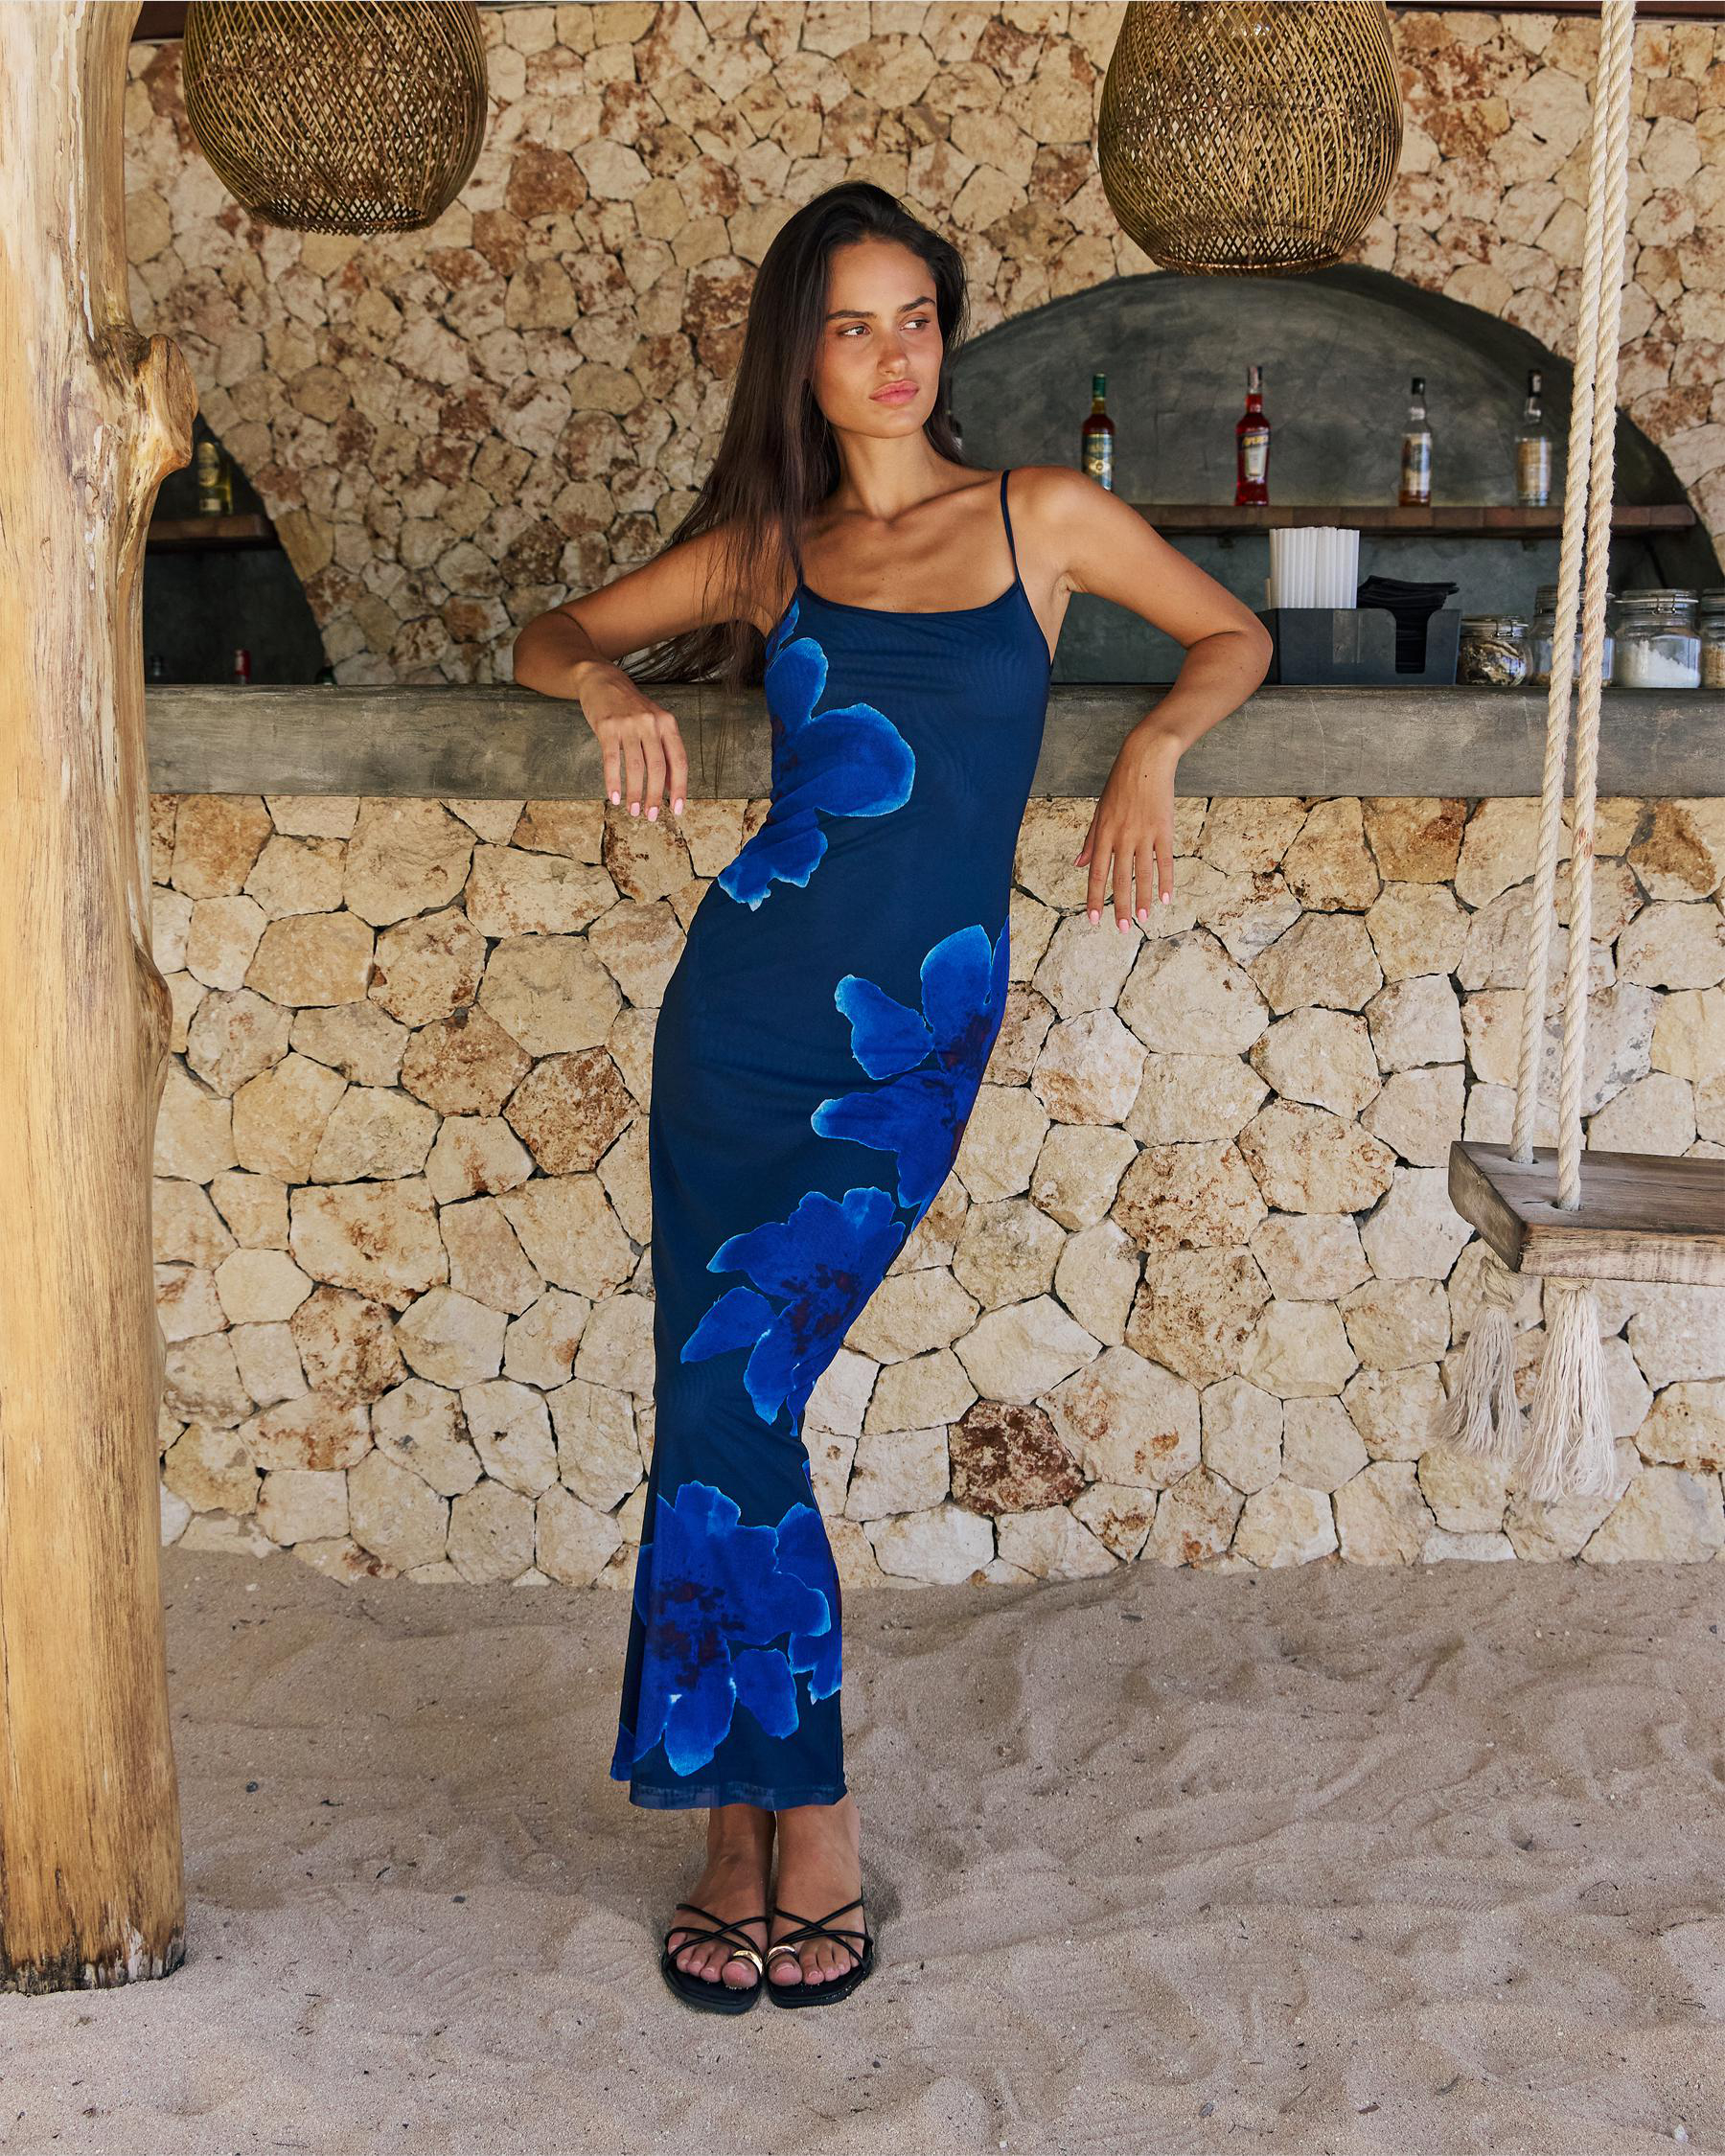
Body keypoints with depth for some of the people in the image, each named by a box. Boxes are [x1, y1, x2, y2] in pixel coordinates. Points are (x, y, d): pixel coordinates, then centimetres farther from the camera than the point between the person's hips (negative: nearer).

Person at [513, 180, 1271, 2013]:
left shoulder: (1042, 517, 5)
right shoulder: (763, 546, 10)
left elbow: (1234, 637, 17)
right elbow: (547, 635, 20)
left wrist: (1152, 747, -2)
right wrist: (608, 685, -3)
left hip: (908, 1042, -2)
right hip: (744, 1003, 3)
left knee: (730, 1399, -12)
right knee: (724, 1411, -1)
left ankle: (760, 1831, 3)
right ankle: (787, 1827, 11)